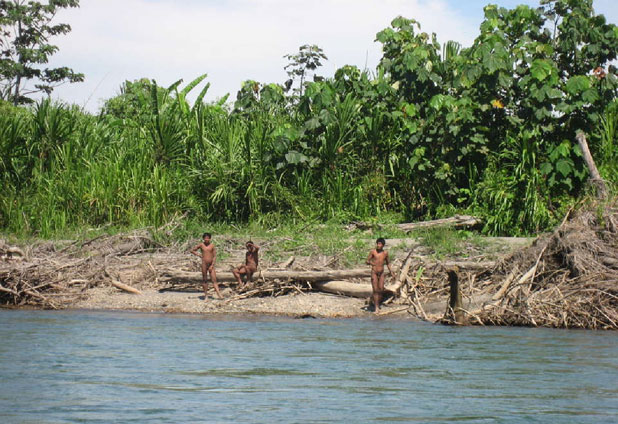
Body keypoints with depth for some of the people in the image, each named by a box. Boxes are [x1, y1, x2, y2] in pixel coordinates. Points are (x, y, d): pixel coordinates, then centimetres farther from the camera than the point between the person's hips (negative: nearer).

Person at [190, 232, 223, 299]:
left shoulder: (212, 245, 1)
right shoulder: (201, 245, 2)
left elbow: (215, 256, -1)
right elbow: (192, 250, 12)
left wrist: (212, 265, -9)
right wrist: (199, 255, 1)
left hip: (211, 265, 0)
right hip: (204, 264, 0)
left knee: (214, 280, -6)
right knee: (204, 280, 4)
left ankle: (219, 294, -15)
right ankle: (206, 295, 10)